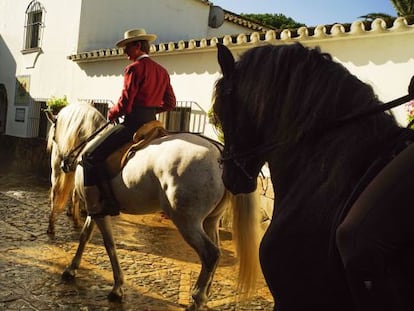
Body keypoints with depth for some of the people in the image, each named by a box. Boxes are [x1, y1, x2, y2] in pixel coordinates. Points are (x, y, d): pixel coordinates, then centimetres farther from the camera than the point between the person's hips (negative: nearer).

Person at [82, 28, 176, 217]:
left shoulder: (134, 68, -11)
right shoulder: (162, 71, 14)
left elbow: (125, 104, -17)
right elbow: (170, 103, 17)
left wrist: (112, 113, 2)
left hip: (133, 122, -9)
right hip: (152, 123, 9)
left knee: (91, 155, -8)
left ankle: (105, 204, -16)